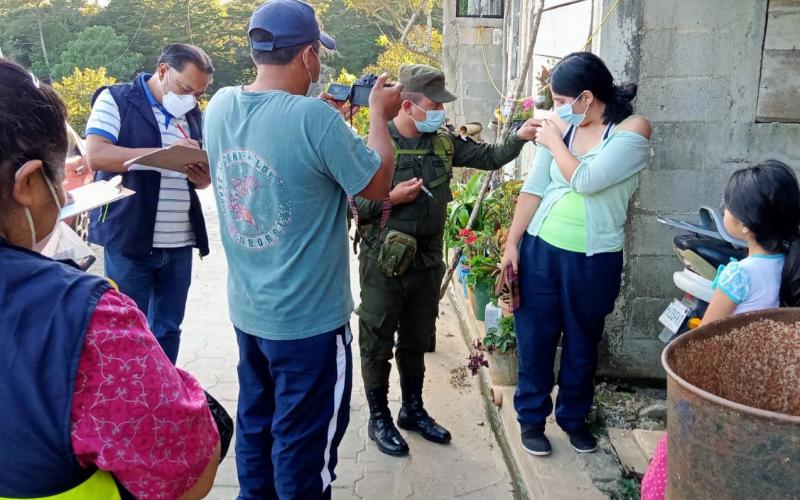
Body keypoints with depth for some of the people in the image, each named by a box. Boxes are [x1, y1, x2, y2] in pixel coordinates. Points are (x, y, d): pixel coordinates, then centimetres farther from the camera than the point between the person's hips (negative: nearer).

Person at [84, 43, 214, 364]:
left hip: (179, 243, 6)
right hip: (129, 241, -5)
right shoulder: (116, 99, -3)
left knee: (168, 330, 14)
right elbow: (96, 156, -17)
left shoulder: (192, 114, 14)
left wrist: (203, 177, -5)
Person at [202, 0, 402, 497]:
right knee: (304, 440, 11)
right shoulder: (315, 118, -24)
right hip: (309, 318, -7)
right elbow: (378, 184, -11)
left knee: (257, 419, 24)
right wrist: (379, 115, 2)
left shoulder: (220, 106, -3)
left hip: (247, 310, 7)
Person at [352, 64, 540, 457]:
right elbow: (352, 207, -11)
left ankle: (413, 410, 37)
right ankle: (379, 418, 26)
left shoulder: (443, 141, 3)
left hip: (428, 260, 6)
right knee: (378, 342, 8)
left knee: (417, 339, 19)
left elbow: (488, 157, 5)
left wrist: (519, 137, -10)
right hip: (384, 261, -5)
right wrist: (392, 198, -22)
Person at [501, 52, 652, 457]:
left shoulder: (632, 130, -10)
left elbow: (586, 180, -21)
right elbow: (534, 189, 2)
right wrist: (511, 245, 0)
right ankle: (531, 417, 29)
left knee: (582, 343, 14)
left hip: (595, 259, -2)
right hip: (540, 249, 3)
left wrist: (554, 142, -8)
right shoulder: (560, 127, 1)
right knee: (534, 338, 10)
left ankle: (574, 416, 36)